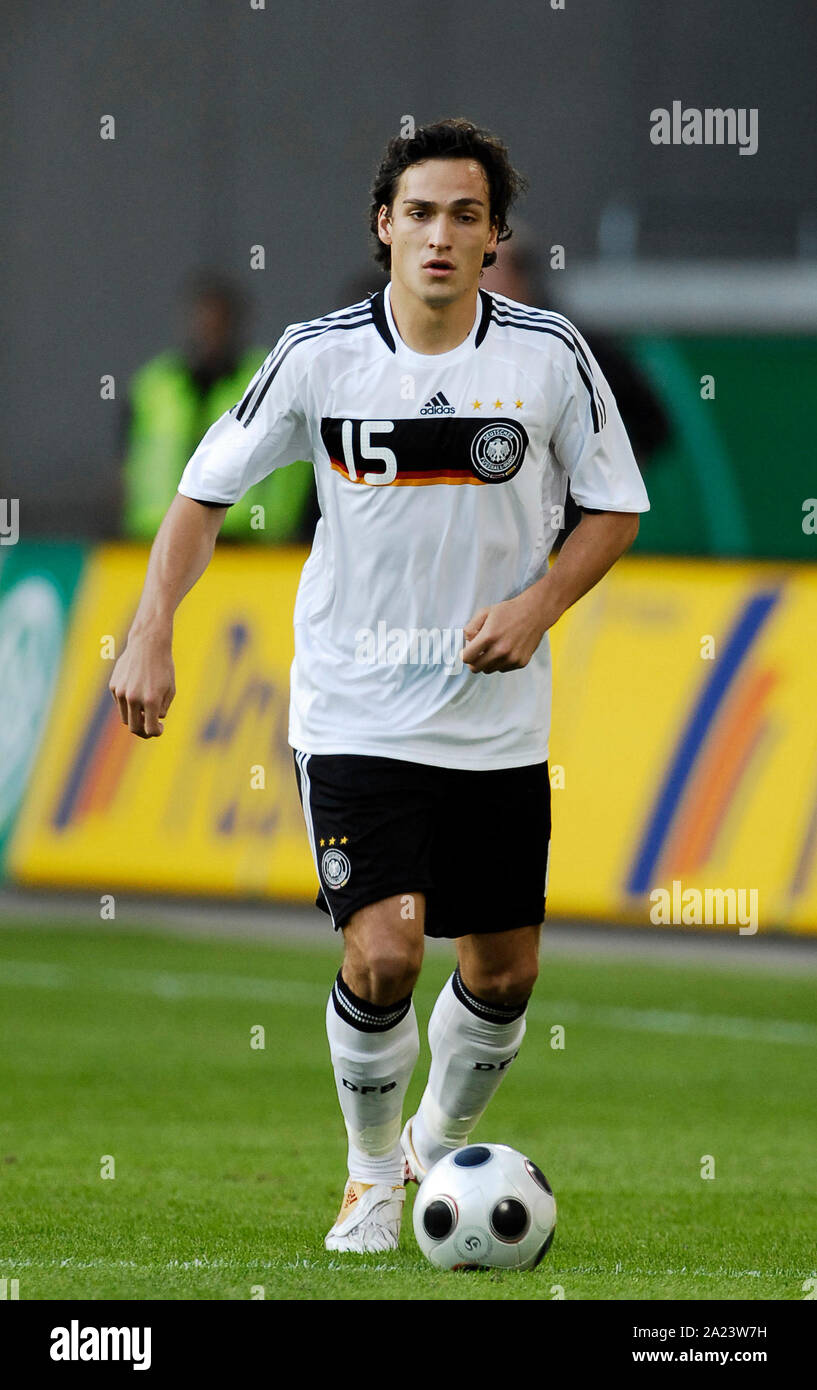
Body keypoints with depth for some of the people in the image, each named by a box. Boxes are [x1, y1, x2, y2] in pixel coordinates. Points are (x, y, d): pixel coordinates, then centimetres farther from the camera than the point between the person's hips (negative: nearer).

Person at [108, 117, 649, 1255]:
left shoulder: (550, 355, -6)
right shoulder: (319, 357, -8)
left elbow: (616, 509, 5)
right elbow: (205, 490, 1)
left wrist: (535, 606, -12)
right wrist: (151, 635, -10)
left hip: (500, 720, 2)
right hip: (356, 716, -2)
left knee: (504, 971, 8)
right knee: (384, 949, -17)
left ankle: (440, 1147, 37)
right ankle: (372, 1174, 8)